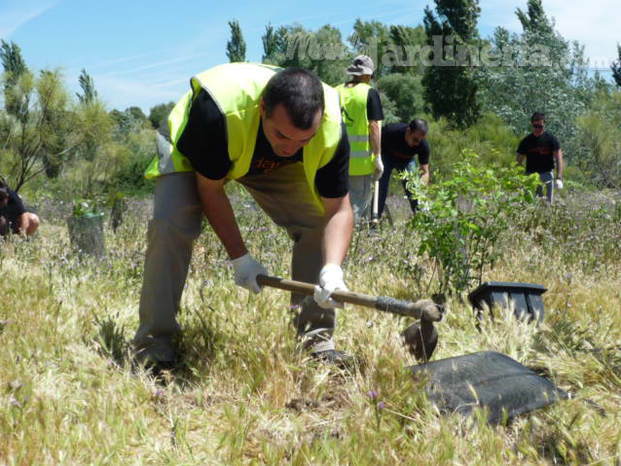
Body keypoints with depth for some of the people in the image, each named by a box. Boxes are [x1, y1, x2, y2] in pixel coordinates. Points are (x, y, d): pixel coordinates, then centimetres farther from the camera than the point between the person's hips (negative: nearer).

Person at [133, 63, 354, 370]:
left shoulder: (331, 128, -34)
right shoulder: (219, 108, -44)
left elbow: (338, 209, -25)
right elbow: (210, 188, -29)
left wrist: (332, 269, -42)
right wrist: (240, 258, -29)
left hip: (271, 166, 3)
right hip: (192, 151, -3)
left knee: (317, 225, -15)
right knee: (170, 224, -26)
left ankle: (317, 339, -2)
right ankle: (155, 342, -13)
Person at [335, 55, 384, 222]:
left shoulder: (336, 92, 7)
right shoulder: (370, 93, -7)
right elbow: (374, 126, -11)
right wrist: (377, 157, -7)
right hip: (361, 159, -5)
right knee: (359, 201, 3)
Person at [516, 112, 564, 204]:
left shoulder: (551, 139, 0)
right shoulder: (526, 141, 5)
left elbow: (558, 158, -4)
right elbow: (519, 161, 8)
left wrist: (559, 177, -15)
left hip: (546, 175, -1)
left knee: (547, 203, 0)